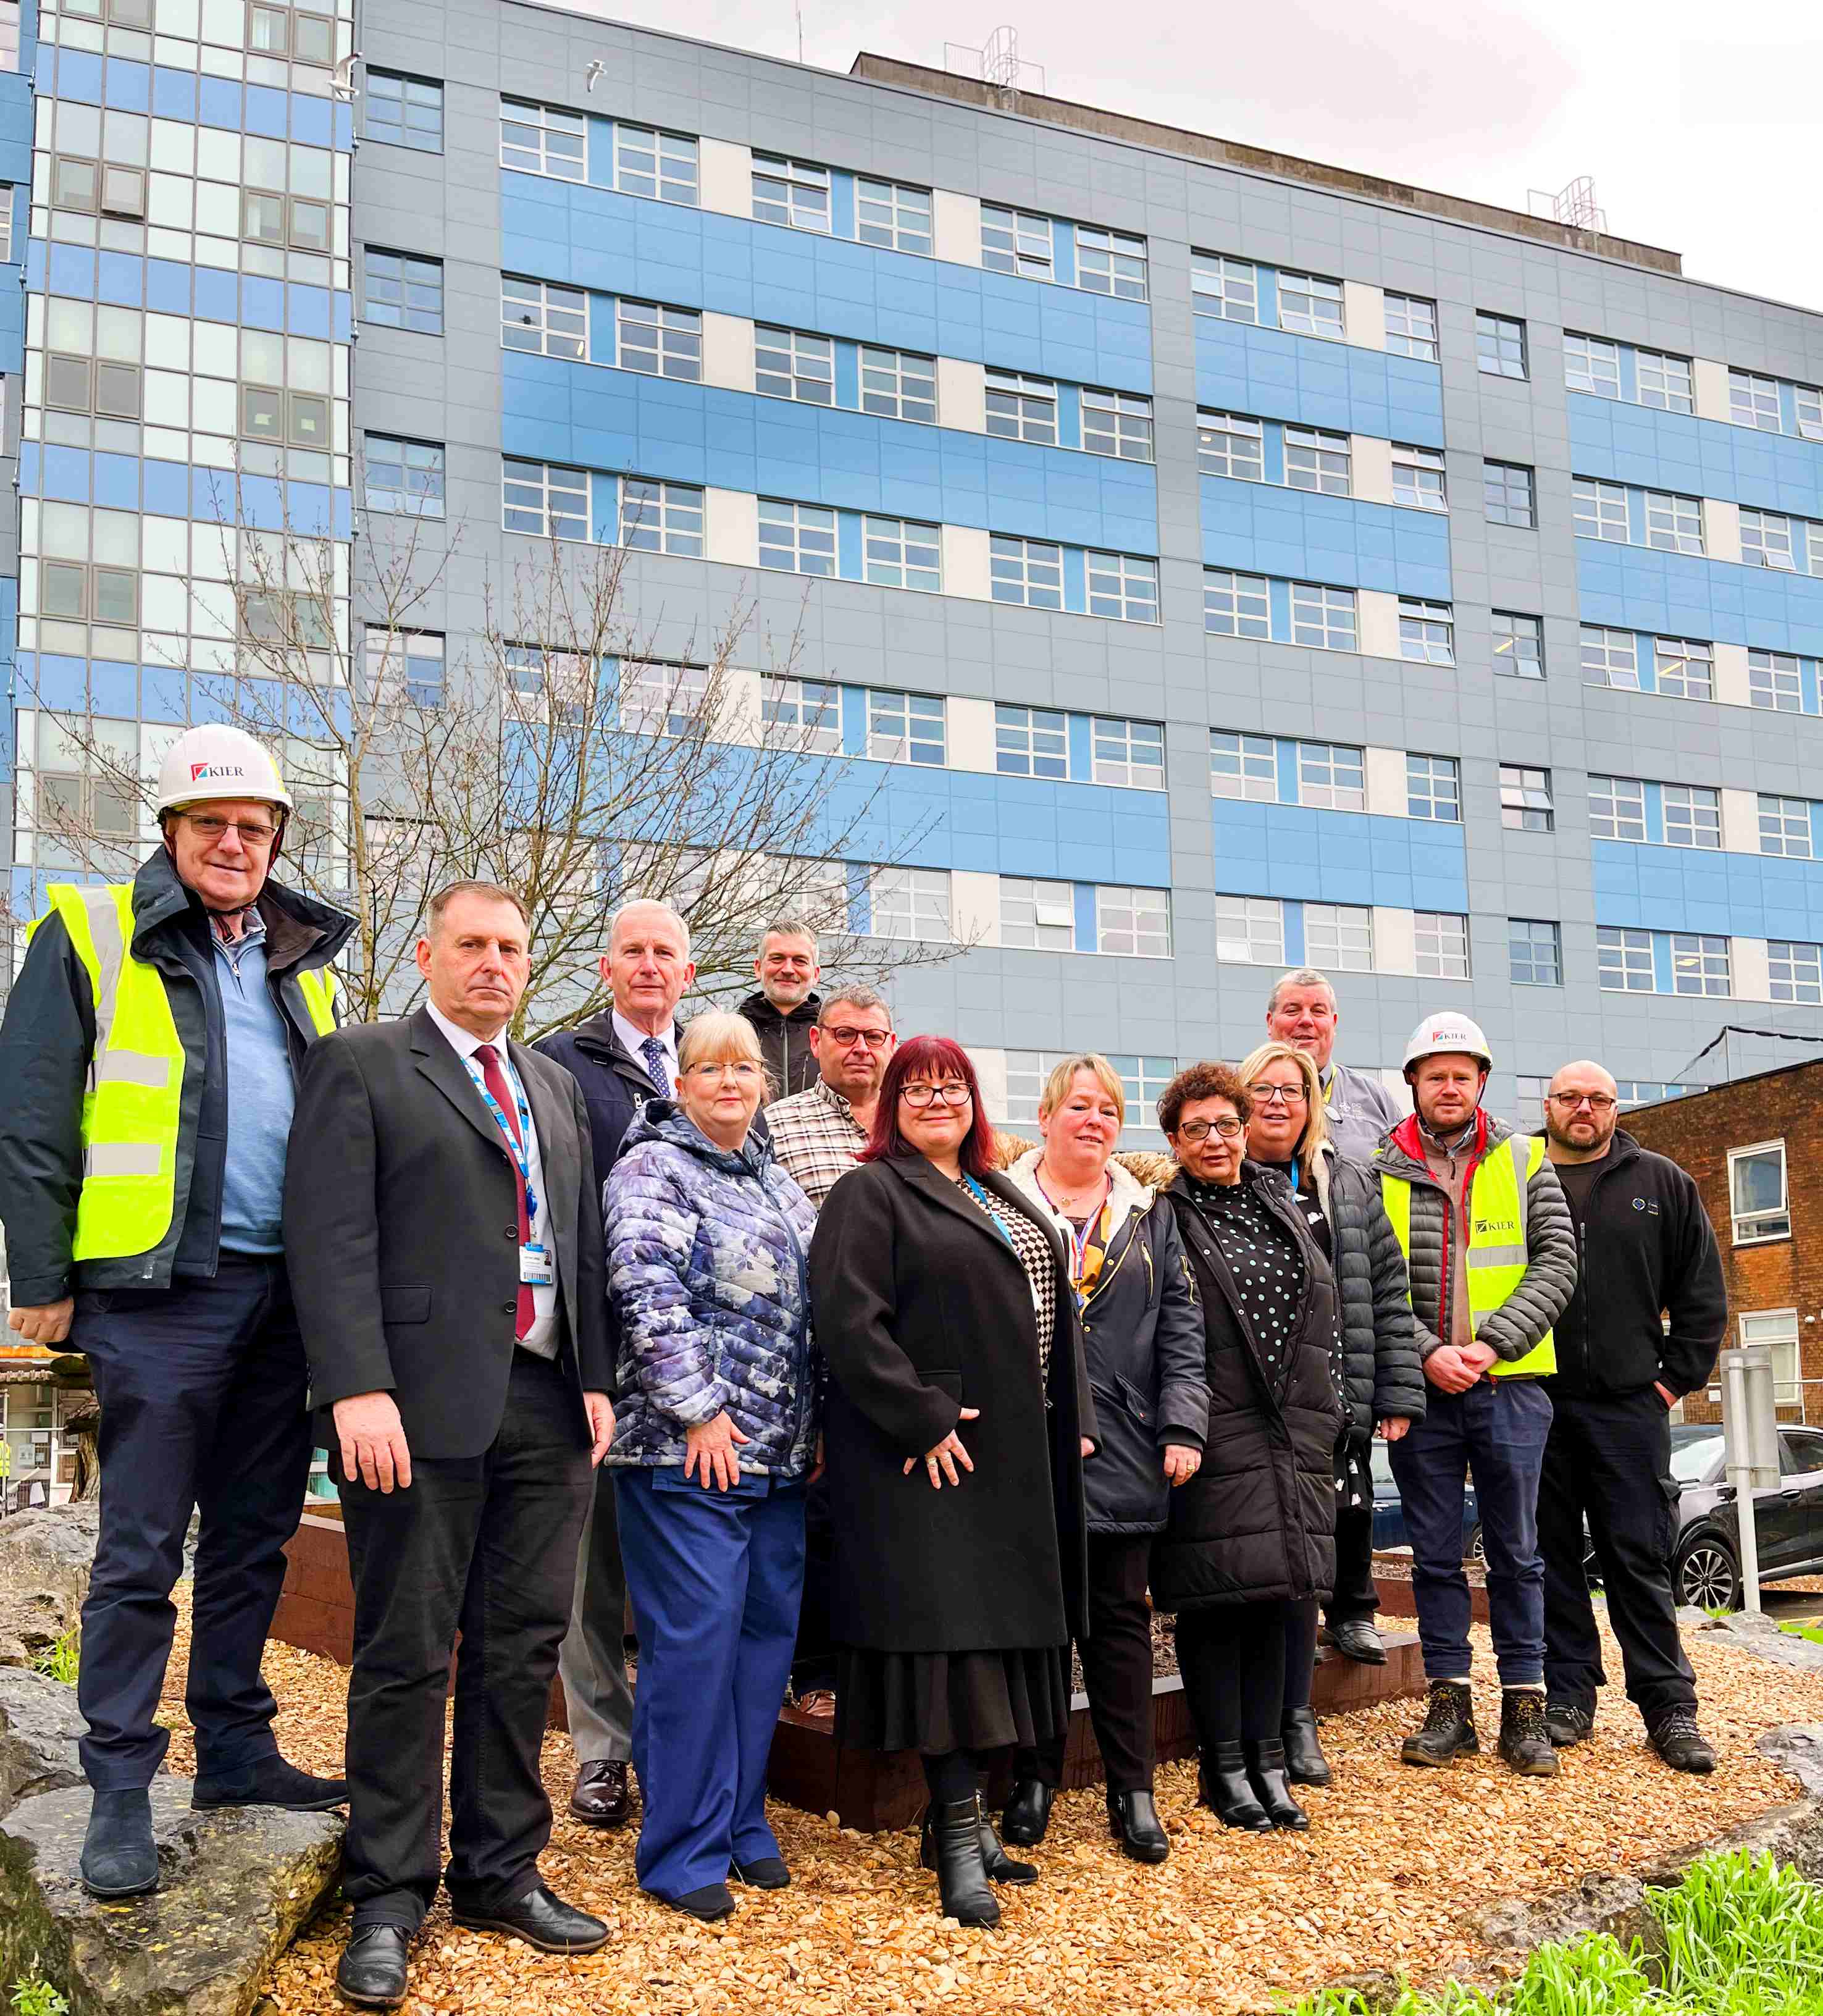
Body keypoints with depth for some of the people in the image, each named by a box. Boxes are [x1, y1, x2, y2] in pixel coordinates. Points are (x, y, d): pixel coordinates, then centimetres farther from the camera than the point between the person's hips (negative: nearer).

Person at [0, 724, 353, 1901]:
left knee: (254, 1539, 13)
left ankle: (237, 1752, 26)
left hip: (287, 1293, 5)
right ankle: (120, 1792, 10)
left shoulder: (306, 958, 14)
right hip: (161, 1288, -5)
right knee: (141, 1552, 0)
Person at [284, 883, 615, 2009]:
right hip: (423, 1405, -6)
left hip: (547, 1403, 6)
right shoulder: (361, 1065, 1)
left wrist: (595, 1377, 10)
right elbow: (331, 1237, -9)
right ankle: (390, 1897, 14)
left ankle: (502, 1873, 23)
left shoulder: (556, 1085, 20)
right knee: (408, 1654, 1)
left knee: (523, 1649, 11)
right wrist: (360, 1388, -18)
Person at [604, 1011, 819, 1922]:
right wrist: (699, 1410, -17)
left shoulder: (777, 1184, 19)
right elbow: (647, 1292, -15)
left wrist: (814, 1425, 14)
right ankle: (683, 1852, 4)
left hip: (779, 1455, 8)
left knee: (767, 1633, 10)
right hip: (688, 1452, -8)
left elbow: (813, 1307, 22)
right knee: (694, 1639, -6)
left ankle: (741, 1824, 22)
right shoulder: (653, 1168, -5)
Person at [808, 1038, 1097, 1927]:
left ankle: (963, 1813, 20)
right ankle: (958, 1835, -1)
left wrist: (1073, 1418, 13)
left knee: (997, 1618, 10)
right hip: (927, 1455, -8)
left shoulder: (1004, 1199, 20)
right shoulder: (869, 1195, -5)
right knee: (949, 1628, -8)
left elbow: (1051, 1308, 22)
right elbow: (849, 1320, -15)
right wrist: (922, 1419, -19)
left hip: (1014, 1454, 8)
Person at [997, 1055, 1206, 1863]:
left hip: (1122, 1450, 3)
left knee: (1121, 1615, 7)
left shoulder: (1151, 1216, 13)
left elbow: (1180, 1327, 10)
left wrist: (1183, 1426, 0)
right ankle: (1034, 1780, 18)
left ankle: (1132, 1789, 15)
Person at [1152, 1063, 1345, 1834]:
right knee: (1216, 1604, -2)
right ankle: (1225, 1768, 9)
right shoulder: (1164, 1221, -5)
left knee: (1273, 1599, 10)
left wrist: (1322, 1415, 15)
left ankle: (1267, 1760, 18)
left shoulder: (1280, 1205, 15)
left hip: (1289, 1443, 6)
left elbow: (1318, 1307, 20)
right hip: (1211, 1444, -6)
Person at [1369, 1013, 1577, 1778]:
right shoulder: (1381, 1172, 4)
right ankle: (1449, 1706, 15)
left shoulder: (1524, 1161, 6)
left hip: (1509, 1385, 0)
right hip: (1421, 1390, 0)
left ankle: (1524, 1708, 14)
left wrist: (1493, 1344, -11)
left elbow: (1556, 1263, 0)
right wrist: (1428, 1353, -13)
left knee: (1515, 1555, 6)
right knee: (1435, 1556, 7)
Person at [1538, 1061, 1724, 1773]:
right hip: (1534, 1404, 1)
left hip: (1629, 1405, 0)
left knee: (1640, 1558, 1)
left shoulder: (1661, 1184, 8)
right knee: (1550, 1557, 6)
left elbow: (1703, 1292, 10)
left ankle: (1669, 1706, 8)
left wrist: (1678, 1375, 3)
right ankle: (1567, 1697, 15)